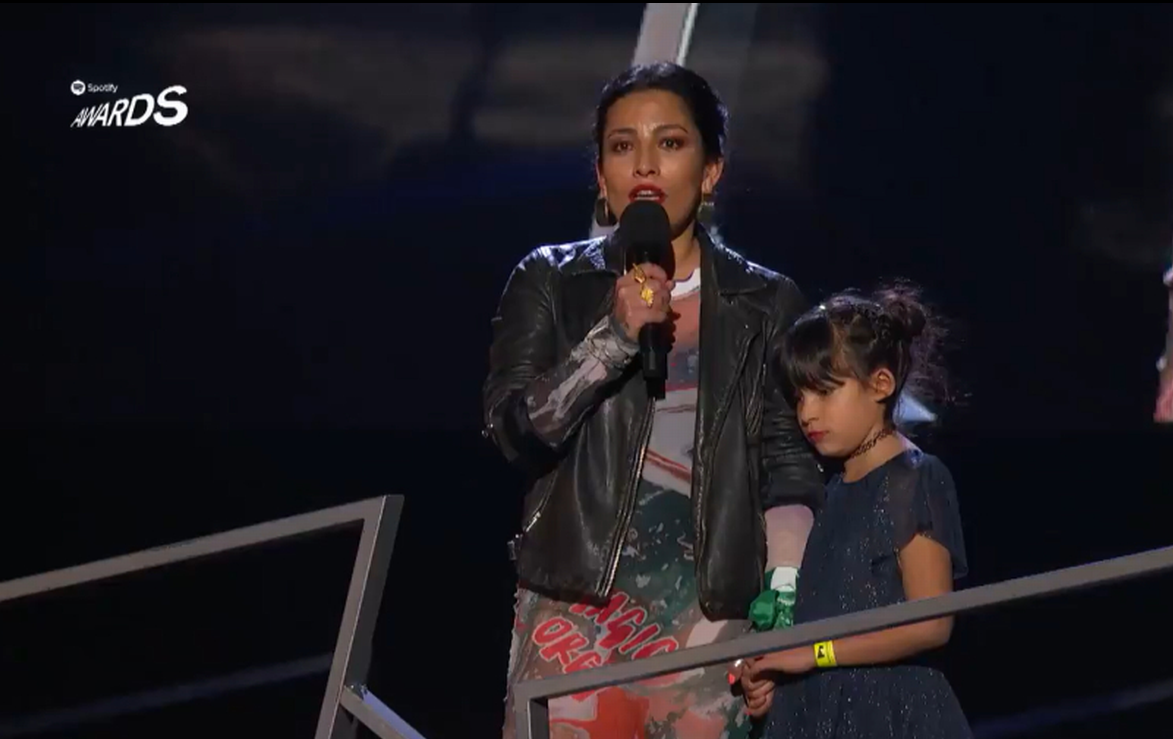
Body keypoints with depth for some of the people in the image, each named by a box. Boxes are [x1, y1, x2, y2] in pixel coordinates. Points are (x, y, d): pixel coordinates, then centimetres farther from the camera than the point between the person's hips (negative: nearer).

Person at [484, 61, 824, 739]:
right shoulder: (551, 283, 9)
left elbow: (790, 467, 6)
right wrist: (615, 334, -14)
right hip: (574, 611, 0)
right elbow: (516, 429, -2)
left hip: (707, 622, 0)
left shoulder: (766, 305, 9)